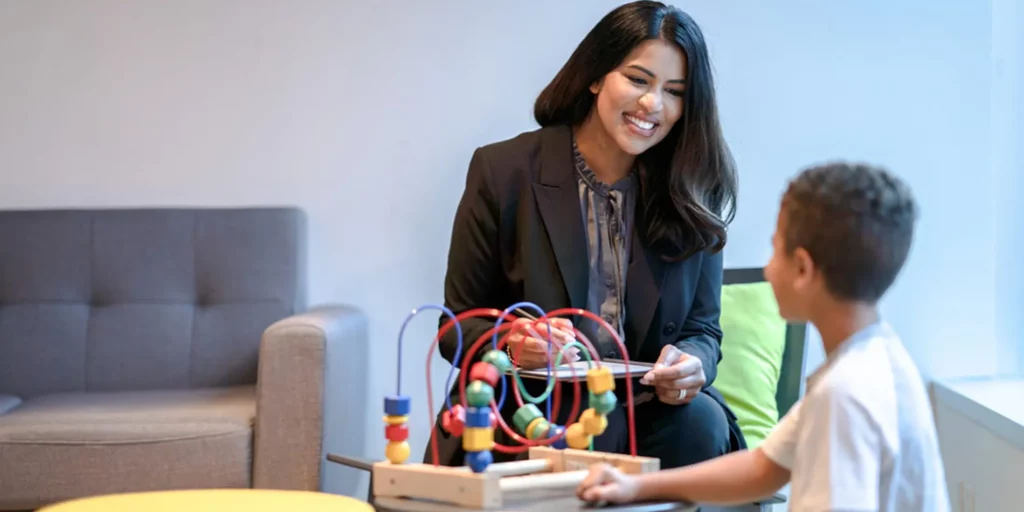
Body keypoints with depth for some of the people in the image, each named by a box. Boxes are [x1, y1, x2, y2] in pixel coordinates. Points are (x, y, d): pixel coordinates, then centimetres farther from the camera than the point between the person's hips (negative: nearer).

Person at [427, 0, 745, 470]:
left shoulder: (693, 194, 3)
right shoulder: (504, 171, -4)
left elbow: (703, 330, 7)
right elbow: (459, 326, -1)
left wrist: (690, 364, -18)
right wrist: (512, 343, -25)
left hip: (648, 411, 3)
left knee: (700, 422, -28)